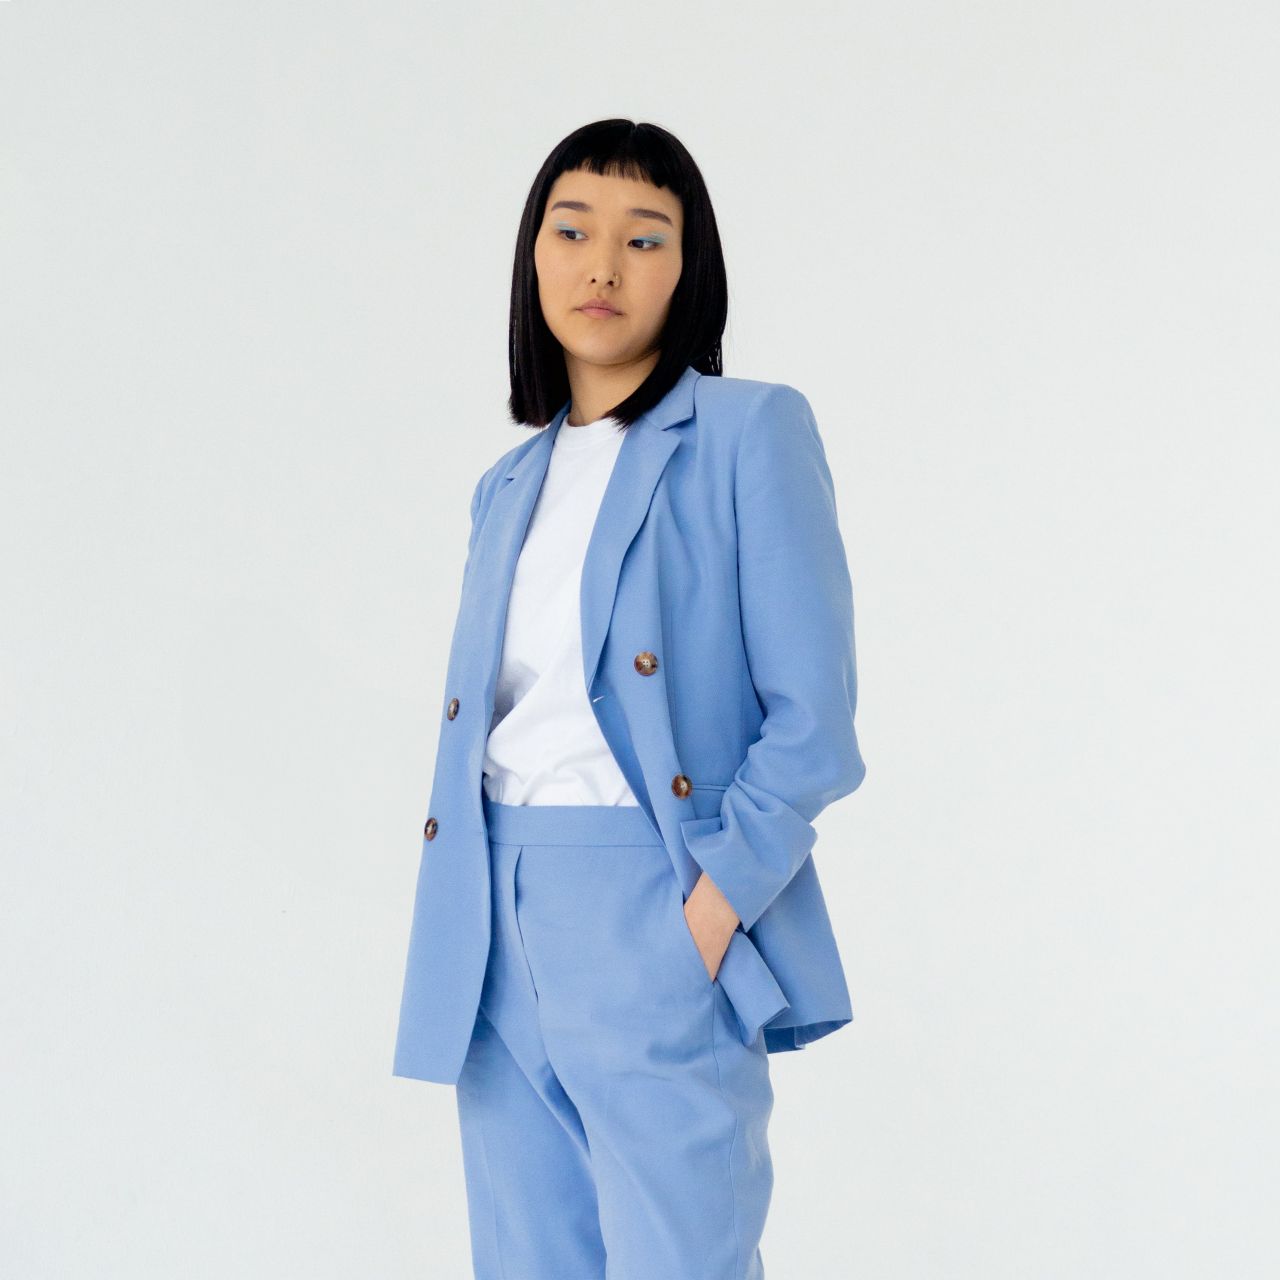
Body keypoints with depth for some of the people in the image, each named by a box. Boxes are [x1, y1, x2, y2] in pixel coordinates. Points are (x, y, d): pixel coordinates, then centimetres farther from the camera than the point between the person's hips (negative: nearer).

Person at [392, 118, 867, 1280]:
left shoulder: (750, 432, -2)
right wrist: (463, 929, 7)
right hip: (500, 931, 6)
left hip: (659, 916, -6)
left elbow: (812, 716, -7)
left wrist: (712, 908, -16)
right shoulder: (512, 485, 17)